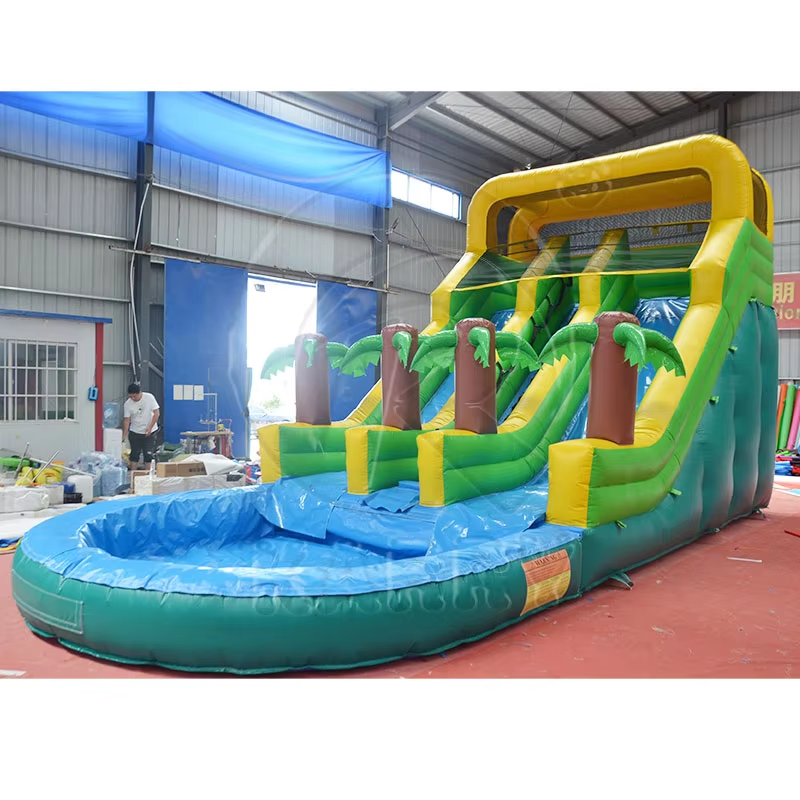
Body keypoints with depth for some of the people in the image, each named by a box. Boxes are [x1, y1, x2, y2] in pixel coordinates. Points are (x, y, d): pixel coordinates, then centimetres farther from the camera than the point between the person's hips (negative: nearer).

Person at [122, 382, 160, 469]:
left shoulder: (149, 397, -14)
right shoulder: (128, 403, -10)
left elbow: (156, 413, -11)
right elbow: (126, 420, -6)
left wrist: (150, 427, -18)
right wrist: (124, 435, -13)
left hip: (150, 432, -1)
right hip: (135, 432, 2)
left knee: (148, 454, -1)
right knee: (134, 454, 7)